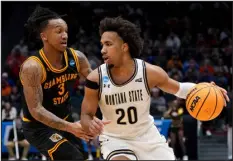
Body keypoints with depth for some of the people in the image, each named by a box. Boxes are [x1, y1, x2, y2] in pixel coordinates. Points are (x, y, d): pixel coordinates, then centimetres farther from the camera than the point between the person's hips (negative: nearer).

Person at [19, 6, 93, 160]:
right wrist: (69, 127, -42)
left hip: (65, 119, 7)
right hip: (39, 127, -7)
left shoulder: (77, 58, -12)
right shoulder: (32, 67, -29)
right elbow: (35, 109, -32)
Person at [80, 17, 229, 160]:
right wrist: (90, 124, -34)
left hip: (147, 137, 2)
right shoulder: (96, 78, -18)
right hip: (115, 139, -2)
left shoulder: (150, 72, -16)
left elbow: (179, 88, 2)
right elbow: (86, 116, -9)